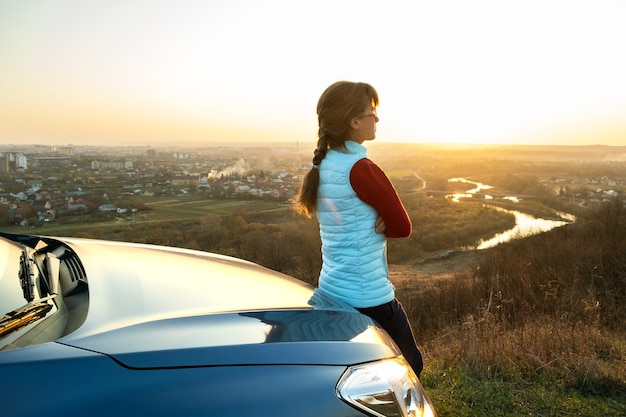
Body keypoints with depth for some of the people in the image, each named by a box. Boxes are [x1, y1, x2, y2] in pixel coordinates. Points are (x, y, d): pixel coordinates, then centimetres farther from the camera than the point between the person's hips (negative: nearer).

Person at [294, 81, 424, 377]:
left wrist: (377, 219, -10)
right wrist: (381, 223, 1)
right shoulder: (360, 168, -20)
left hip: (332, 290, 8)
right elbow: (403, 226, -13)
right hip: (368, 297, -8)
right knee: (410, 367, 11)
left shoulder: (323, 165, 4)